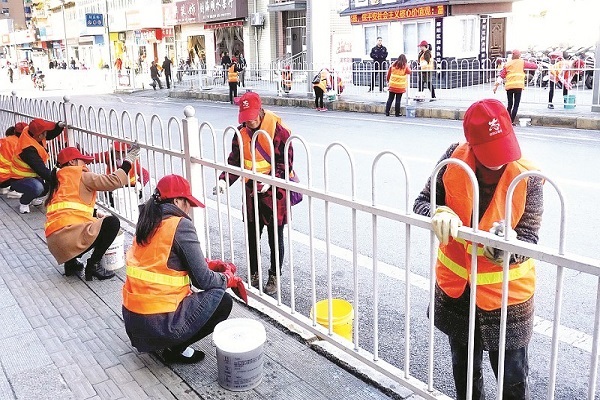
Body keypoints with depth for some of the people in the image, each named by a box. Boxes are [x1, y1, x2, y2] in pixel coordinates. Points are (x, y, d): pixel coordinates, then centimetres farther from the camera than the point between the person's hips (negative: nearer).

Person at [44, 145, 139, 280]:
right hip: (68, 234, -9)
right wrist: (127, 162, 3)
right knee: (112, 222, -5)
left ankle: (71, 262, 13)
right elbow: (113, 182, -7)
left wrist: (96, 215, 21)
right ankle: (93, 265, -4)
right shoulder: (81, 176, 1)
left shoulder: (58, 181, 25)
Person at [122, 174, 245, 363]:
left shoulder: (148, 223, 8)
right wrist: (229, 278, 6)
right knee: (223, 301, 5)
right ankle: (176, 349, 2)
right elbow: (203, 280, -13)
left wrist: (211, 265, 16)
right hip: (160, 324, -8)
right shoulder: (181, 225, -15)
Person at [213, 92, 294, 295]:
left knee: (275, 237, 6)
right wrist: (224, 179, -13)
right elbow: (235, 160, 4)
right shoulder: (241, 132, 2)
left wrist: (271, 180, -25)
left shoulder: (277, 129, -15)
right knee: (252, 234, 14)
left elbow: (286, 161, -12)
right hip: (252, 191, 5)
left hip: (275, 191, -5)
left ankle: (274, 277, 24)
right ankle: (254, 274, 32)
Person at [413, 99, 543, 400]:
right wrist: (440, 213, -30)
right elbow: (422, 202, -6)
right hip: (455, 287, 3)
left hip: (505, 294, -2)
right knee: (464, 371, 24)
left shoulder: (528, 179, -17)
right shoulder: (454, 159, -13)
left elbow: (528, 240, -14)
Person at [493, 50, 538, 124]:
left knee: (510, 104, 14)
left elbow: (501, 75, 9)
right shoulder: (522, 62, 8)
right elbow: (535, 66, 9)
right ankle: (511, 121, -8)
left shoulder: (507, 64, 15)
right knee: (516, 105, 0)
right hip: (518, 86, -3)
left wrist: (496, 85, 9)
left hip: (509, 86, 3)